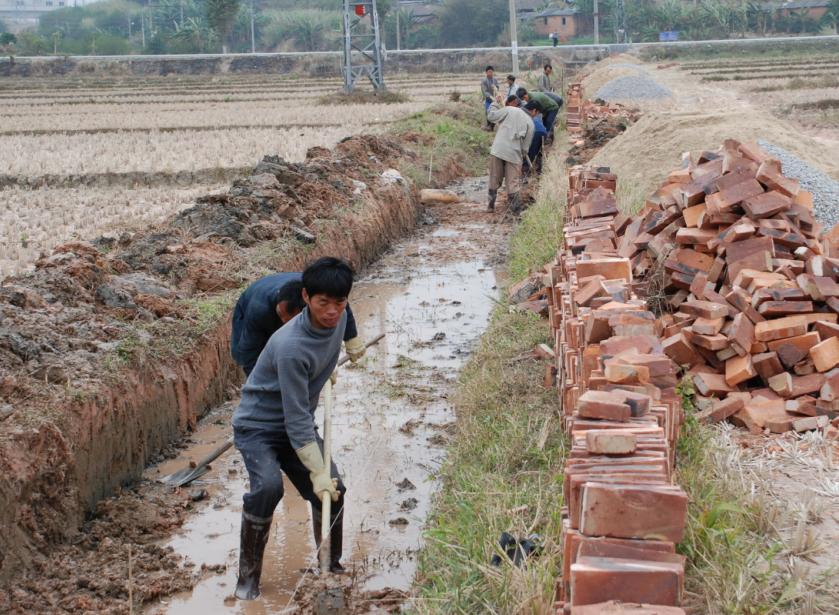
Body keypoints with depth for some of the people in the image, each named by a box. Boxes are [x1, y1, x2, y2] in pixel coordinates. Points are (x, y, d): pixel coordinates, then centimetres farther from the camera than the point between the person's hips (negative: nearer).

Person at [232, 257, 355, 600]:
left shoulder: (338, 318, -10)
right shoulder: (291, 347, -34)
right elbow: (297, 420, -31)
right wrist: (318, 472, -32)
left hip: (297, 422, 7)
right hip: (257, 426, -7)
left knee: (333, 491, -3)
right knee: (268, 486, -30)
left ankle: (332, 565, 18)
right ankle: (249, 573, -13)